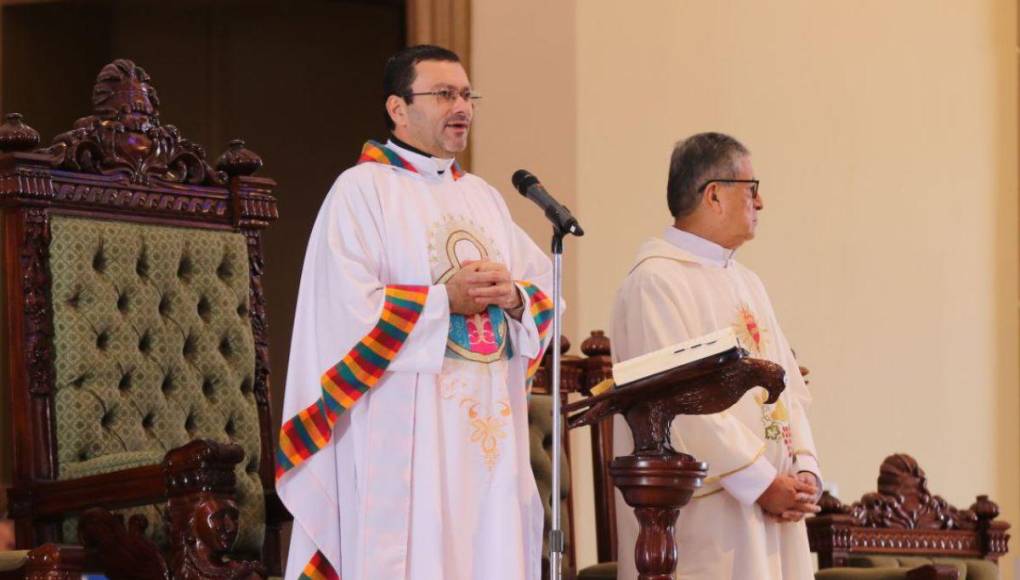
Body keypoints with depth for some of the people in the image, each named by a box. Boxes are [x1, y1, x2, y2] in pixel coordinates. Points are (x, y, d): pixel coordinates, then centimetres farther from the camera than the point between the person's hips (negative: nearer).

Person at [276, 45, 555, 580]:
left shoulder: (483, 196, 19)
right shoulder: (361, 189, -3)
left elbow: (547, 287, 14)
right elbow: (348, 308, -14)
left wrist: (514, 296, -7)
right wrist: (443, 300, -14)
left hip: (492, 430, 7)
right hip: (404, 434, -6)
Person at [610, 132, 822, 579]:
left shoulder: (746, 282, 19)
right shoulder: (656, 281, -9)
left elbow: (788, 385, 15)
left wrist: (804, 470, -1)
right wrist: (762, 482, -17)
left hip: (773, 506, 8)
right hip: (704, 511, -8)